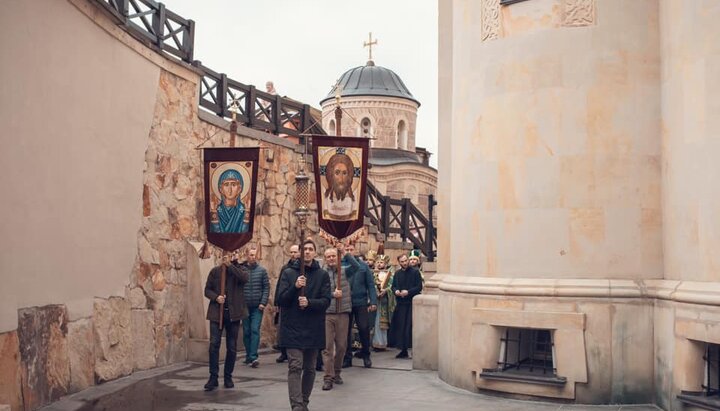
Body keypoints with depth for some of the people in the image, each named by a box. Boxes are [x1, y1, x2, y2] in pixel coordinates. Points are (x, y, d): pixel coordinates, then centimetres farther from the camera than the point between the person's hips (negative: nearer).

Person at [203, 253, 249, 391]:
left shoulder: (239, 269, 4)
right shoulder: (215, 271, 8)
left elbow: (244, 278, -19)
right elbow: (207, 290, 8)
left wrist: (229, 265, -21)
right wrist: (216, 297, -12)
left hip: (233, 313, 0)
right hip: (217, 312, 0)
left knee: (232, 347, 6)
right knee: (214, 344, -9)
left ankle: (228, 377, 19)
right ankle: (213, 377, -2)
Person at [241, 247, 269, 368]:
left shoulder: (262, 270, 2)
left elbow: (266, 287, 1)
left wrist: (263, 303, -9)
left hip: (257, 307, -1)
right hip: (244, 306, 1)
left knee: (255, 330, -9)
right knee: (246, 332, 7)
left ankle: (253, 357, -12)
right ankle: (249, 356, 18)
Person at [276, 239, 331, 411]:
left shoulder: (322, 275, 4)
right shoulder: (288, 273, 2)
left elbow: (326, 301, -2)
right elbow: (280, 300, -3)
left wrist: (309, 303, -20)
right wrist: (295, 287, -18)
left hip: (314, 329, 2)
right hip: (293, 328, -2)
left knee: (309, 368, 11)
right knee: (295, 366, -11)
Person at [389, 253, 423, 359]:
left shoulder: (415, 272, -3)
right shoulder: (397, 273, 13)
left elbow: (419, 287, -7)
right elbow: (393, 286, 18)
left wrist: (408, 292, -17)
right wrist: (395, 291, -4)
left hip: (411, 303, -5)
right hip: (400, 304, 5)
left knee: (410, 327, -9)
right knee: (400, 327, 3)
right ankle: (403, 350, 12)